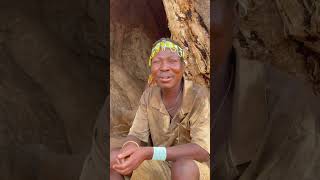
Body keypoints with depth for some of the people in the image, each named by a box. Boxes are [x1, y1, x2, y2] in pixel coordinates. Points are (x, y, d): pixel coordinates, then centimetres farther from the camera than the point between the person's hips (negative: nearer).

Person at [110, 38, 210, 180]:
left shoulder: (199, 96, -21)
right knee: (112, 158, -17)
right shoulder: (149, 95, -4)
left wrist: (148, 153, -40)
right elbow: (137, 135, -5)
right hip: (161, 166, 5)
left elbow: (203, 151, -29)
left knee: (184, 167, -39)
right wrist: (129, 147, -32)